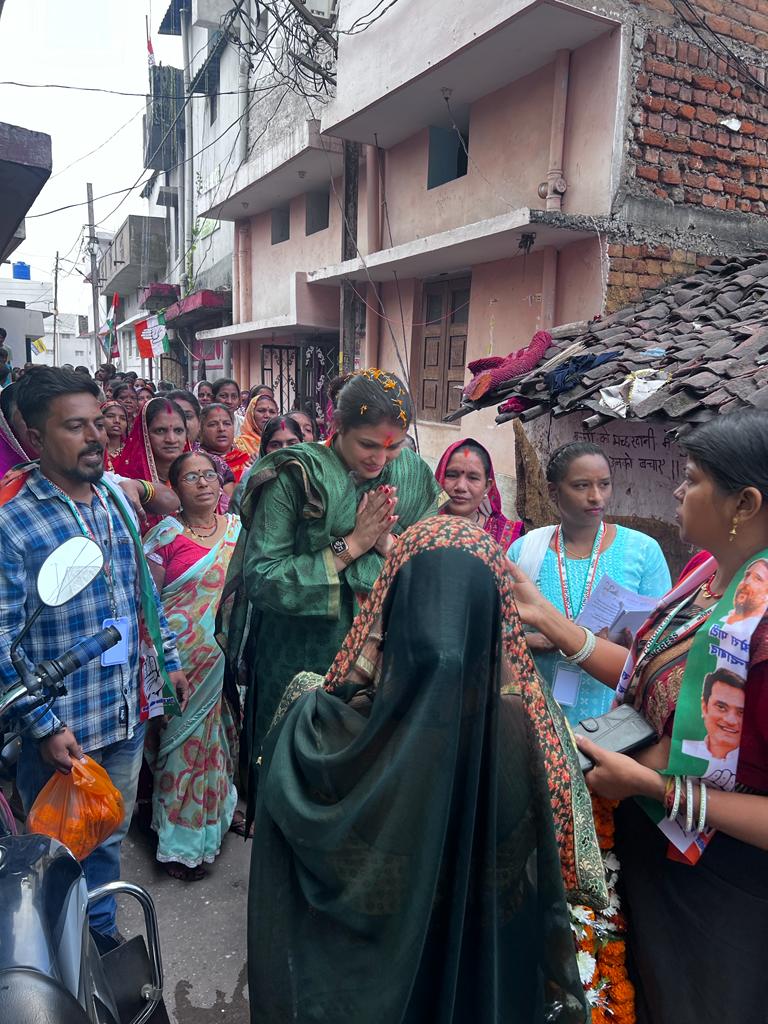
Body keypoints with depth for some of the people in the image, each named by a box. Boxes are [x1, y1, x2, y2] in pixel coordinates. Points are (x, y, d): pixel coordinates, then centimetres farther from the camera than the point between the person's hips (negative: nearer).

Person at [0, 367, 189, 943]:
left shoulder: (118, 502, 3)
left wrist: (169, 660, 11)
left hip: (129, 715, 5)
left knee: (110, 836, 23)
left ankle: (102, 933, 45)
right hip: (62, 729, -5)